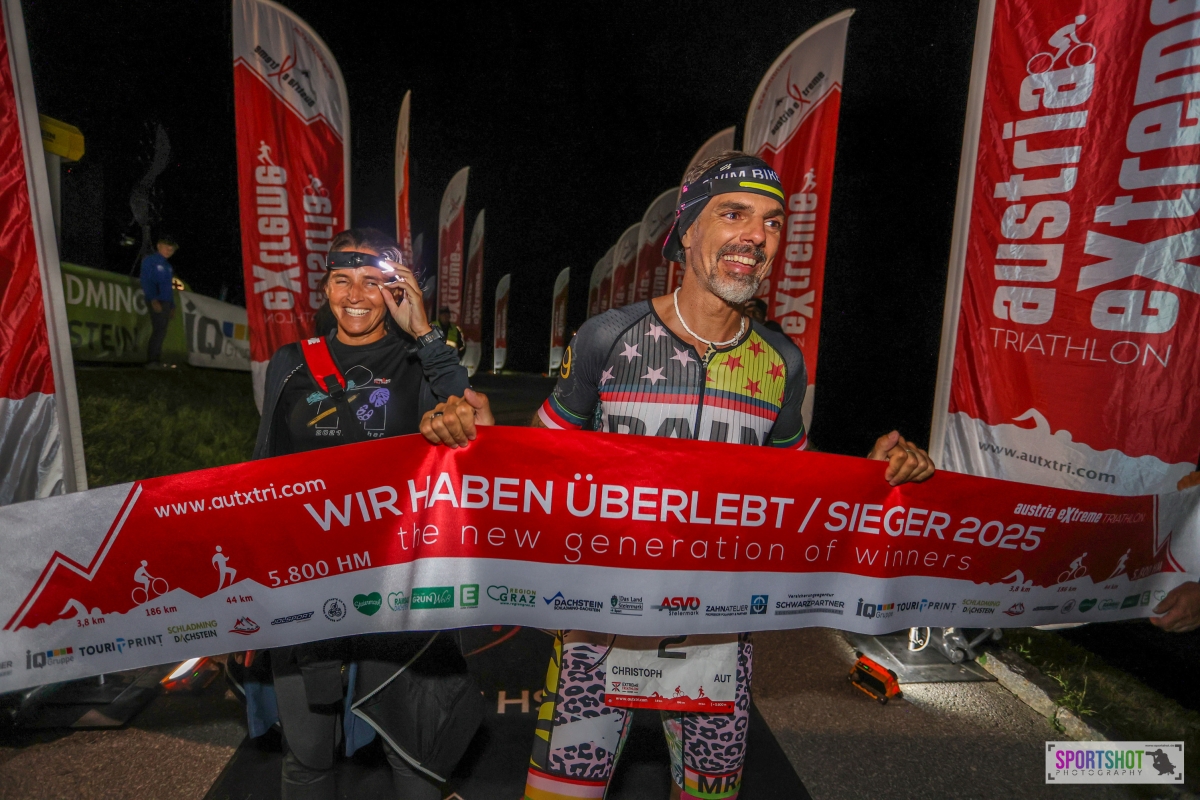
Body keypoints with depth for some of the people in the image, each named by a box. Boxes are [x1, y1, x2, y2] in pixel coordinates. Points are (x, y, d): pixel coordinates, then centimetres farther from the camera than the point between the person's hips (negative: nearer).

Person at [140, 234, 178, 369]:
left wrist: (172, 306, 17)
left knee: (160, 331, 8)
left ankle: (157, 360, 11)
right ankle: (152, 361, -17)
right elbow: (146, 281, -10)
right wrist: (153, 299, -21)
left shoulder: (167, 265, 21)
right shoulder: (150, 260, -1)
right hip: (156, 301, -8)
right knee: (159, 330, -16)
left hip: (165, 302, 8)